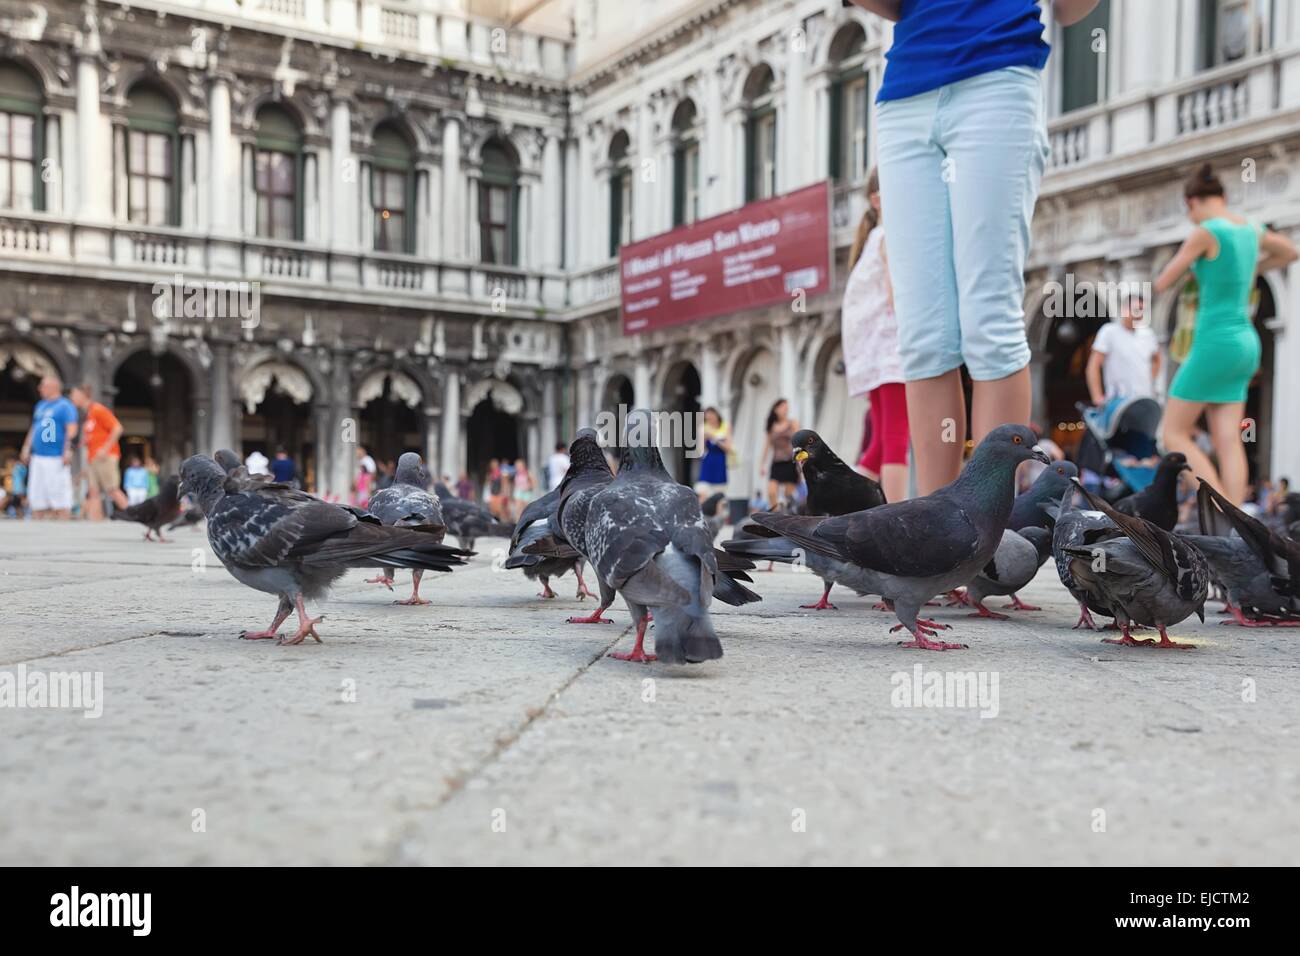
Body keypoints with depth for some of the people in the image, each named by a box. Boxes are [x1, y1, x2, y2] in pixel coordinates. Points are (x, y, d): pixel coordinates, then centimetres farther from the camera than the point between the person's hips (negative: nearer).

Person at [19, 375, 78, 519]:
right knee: (36, 496, 9)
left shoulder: (65, 406, -5)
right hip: (38, 458, 8)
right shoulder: (40, 406, 20)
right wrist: (26, 448, 21)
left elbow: (71, 430, -14)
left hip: (56, 459, -8)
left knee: (59, 496, -9)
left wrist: (67, 450, -22)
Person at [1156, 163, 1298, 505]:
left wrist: (1190, 264, 13)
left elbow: (1161, 283, -5)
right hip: (1245, 341, 8)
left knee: (1173, 434, 0)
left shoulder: (1206, 231, -12)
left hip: (1215, 343, -8)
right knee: (1228, 442, 4)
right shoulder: (1251, 230, 12)